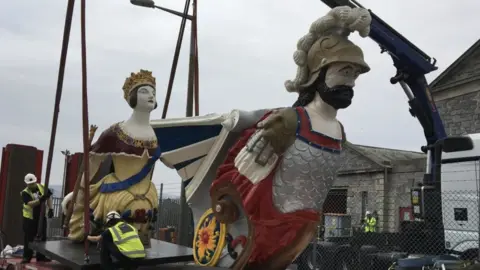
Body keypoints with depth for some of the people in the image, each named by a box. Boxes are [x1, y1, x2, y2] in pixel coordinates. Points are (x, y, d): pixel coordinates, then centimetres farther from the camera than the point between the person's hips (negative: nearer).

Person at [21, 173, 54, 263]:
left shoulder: (42, 187, -3)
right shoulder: (25, 193, -15)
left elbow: (48, 198, 10)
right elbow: (30, 204, -30)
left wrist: (50, 209, 4)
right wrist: (40, 199, -45)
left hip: (41, 217, 4)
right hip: (30, 218, -4)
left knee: (42, 237, 10)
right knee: (29, 238, 1)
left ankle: (41, 256, 21)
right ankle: (27, 257, 12)